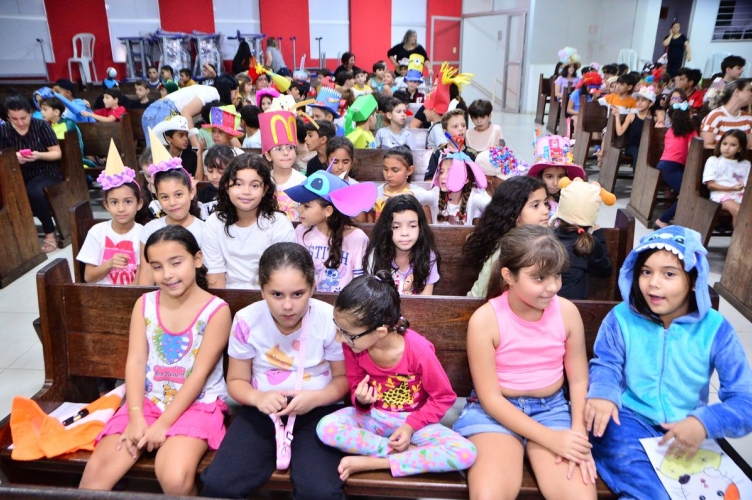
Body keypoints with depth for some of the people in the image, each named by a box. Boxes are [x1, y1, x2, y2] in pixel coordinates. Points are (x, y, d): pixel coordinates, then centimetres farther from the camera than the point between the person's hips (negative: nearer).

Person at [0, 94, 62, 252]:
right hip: (20, 176, 3)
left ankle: (50, 234, -15)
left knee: (33, 192, -36)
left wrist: (39, 155, -23)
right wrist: (13, 157, -19)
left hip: (47, 173, -3)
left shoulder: (41, 125, -4)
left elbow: (57, 154, -3)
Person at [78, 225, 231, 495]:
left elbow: (200, 373, -13)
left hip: (197, 404, -4)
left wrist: (163, 424, -15)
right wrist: (135, 416, -14)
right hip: (148, 400, 4)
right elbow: (136, 362, -3)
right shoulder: (145, 304, 3)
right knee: (97, 470, -13)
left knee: (174, 478, -26)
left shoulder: (216, 310, -11)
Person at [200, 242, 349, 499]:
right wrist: (257, 397, -20)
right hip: (262, 409, 2)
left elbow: (343, 377, -2)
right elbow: (236, 380, 3)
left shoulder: (330, 320, -14)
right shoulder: (247, 321, -9)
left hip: (319, 410, -2)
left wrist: (315, 398, -22)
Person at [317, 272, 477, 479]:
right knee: (326, 427, -28)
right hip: (373, 416, 2)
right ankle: (412, 453, -17)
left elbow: (444, 397, -11)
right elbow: (355, 386, 0)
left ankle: (370, 463, -20)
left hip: (412, 419, -2)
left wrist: (410, 425, -18)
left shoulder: (418, 350, -26)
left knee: (465, 454, -27)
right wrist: (361, 399, -22)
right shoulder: (352, 345, -17)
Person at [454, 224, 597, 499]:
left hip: (552, 409, 3)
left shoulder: (567, 311, -7)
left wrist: (578, 432, -14)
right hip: (494, 411, -2)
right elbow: (490, 398, -14)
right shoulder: (485, 319, -17)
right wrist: (549, 438, -19)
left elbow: (579, 380, 1)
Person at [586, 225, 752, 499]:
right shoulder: (622, 317, -3)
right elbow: (606, 364, 0)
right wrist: (602, 392, -25)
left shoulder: (715, 328, -5)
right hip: (628, 420, -2)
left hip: (687, 431, 2)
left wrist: (703, 423, -29)